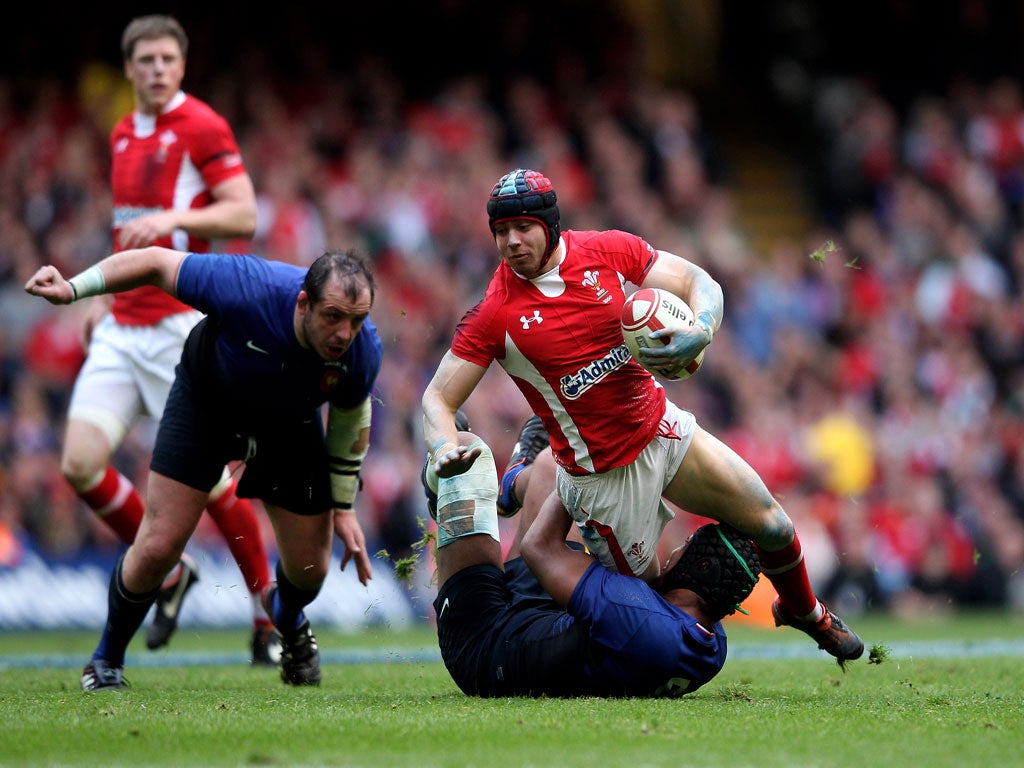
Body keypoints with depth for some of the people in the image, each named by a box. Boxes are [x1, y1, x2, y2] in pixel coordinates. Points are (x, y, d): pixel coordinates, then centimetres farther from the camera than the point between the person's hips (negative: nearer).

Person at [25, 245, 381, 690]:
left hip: (290, 424, 3)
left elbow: (351, 418, -6)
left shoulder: (363, 351, -29)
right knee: (158, 548, -11)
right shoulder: (248, 289, -41)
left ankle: (286, 614, 43)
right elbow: (158, 263, -27)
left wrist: (344, 508, 1)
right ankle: (106, 661, 16)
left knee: (309, 569, 2)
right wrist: (72, 288, -31)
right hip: (206, 399, -3)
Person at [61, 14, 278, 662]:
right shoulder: (124, 135, 16)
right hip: (122, 329, 7)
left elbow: (244, 216, -16)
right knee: (81, 463, -5)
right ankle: (168, 573, 15)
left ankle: (270, 613, 12)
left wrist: (172, 218, -28)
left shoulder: (202, 127, -8)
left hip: (180, 324, -7)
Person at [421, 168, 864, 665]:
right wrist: (445, 449, -35)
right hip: (603, 473, -4)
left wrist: (699, 333, -24)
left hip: (663, 431, 4)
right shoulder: (493, 314, -17)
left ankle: (804, 611, 41)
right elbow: (438, 399, -13)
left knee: (771, 527, 9)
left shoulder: (608, 251, -9)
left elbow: (699, 284, -2)